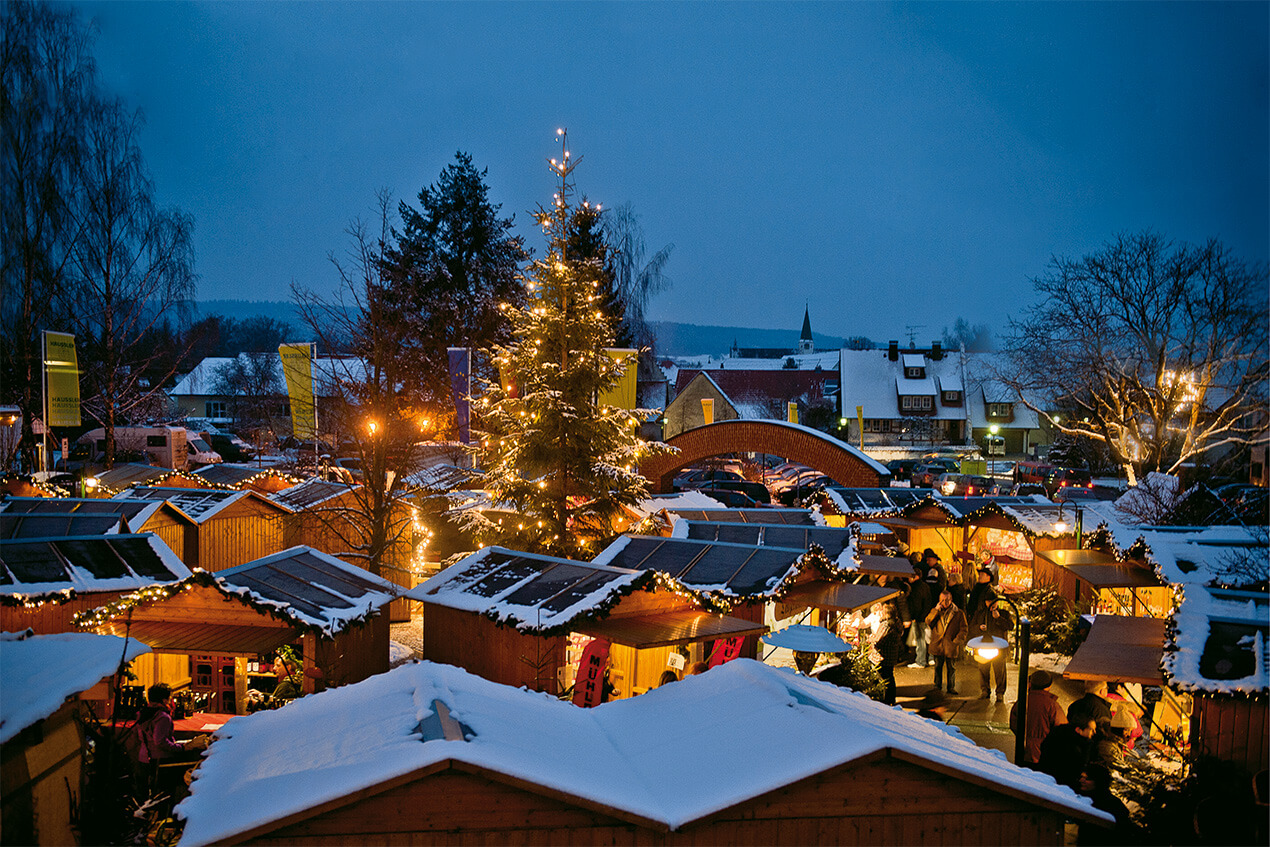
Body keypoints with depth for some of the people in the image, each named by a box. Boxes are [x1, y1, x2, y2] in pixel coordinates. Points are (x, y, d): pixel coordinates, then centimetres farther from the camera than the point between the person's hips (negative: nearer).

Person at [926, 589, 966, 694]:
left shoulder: (959, 613, 2)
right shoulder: (935, 611, 10)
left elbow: (963, 629, 2)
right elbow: (928, 622, -5)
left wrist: (956, 641, -10)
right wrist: (936, 610, -12)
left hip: (951, 646, -2)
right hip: (937, 645, 2)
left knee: (952, 668, 6)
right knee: (938, 667, 10)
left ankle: (951, 687, 17)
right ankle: (937, 686, 20)